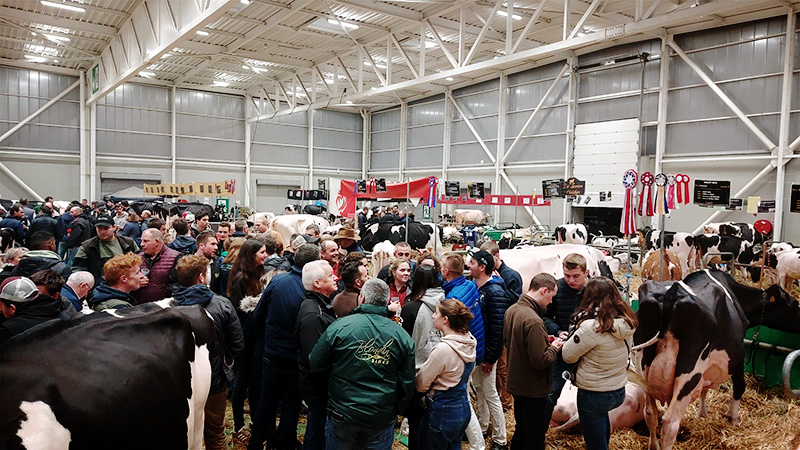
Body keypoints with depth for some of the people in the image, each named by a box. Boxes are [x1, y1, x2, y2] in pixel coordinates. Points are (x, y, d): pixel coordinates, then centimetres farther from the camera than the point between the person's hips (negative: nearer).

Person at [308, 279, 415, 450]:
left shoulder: (339, 326, -14)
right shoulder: (403, 336, -7)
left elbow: (316, 366, -4)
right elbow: (407, 383, 0)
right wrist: (396, 411, 17)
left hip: (342, 416, -1)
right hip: (383, 419, 2)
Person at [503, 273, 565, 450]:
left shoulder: (511, 310, -2)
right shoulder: (533, 321, -29)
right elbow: (540, 361, -28)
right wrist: (554, 348, -8)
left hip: (516, 383, 9)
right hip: (533, 390, -8)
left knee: (521, 431, 25)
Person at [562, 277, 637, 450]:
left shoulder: (591, 327, -28)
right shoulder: (626, 322, -6)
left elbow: (568, 356, -17)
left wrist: (572, 338, 1)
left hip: (593, 395, -7)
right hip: (619, 392, 7)